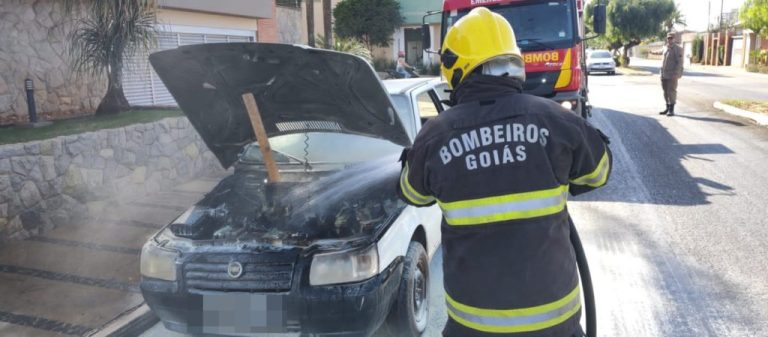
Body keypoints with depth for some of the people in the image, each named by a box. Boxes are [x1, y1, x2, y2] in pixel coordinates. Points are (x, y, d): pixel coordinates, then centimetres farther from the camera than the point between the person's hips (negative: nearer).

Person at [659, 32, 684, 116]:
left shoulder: (677, 49, -7)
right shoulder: (665, 48, 14)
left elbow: (680, 62, -12)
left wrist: (676, 74, -20)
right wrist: (662, 73, 13)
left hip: (672, 75, -7)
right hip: (665, 74, 7)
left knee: (671, 92, -7)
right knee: (665, 92, 10)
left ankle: (671, 110, -3)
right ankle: (667, 108, 18)